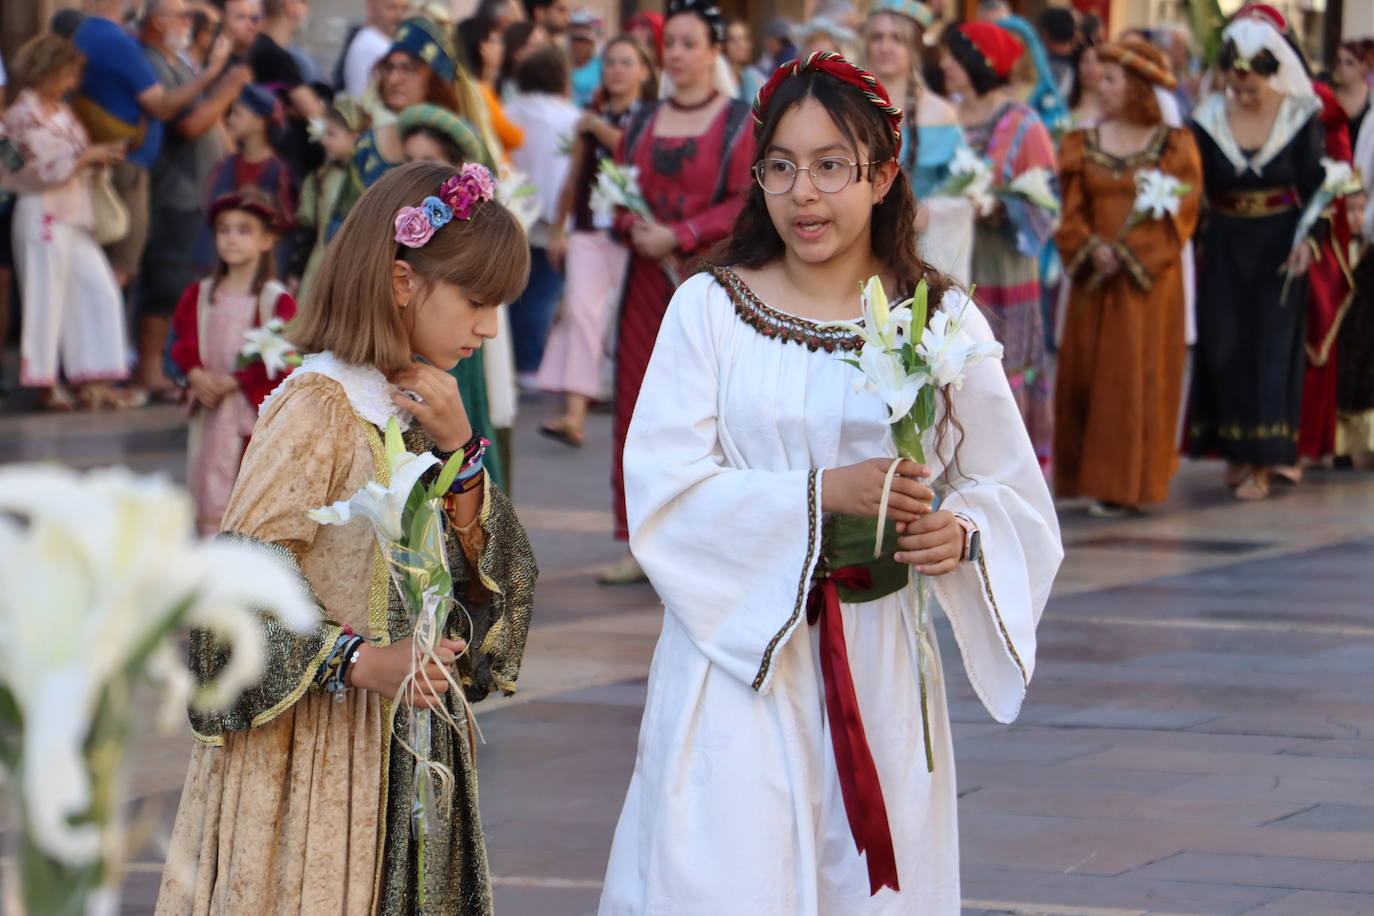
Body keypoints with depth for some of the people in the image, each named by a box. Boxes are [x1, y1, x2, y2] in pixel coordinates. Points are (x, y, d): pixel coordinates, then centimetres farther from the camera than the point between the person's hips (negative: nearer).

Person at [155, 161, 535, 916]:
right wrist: (363, 661, -29)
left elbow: (479, 572, 9)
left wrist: (457, 450, -5)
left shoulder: (420, 406, 12)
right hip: (317, 746, -8)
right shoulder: (317, 406, -14)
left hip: (410, 734, 8)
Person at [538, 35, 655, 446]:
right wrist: (558, 230, 19)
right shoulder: (589, 120, 14)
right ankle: (574, 413, -18)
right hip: (588, 231, 3)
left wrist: (598, 128, -8)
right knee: (581, 308, -12)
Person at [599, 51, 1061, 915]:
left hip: (880, 663, 2)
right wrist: (822, 494, -19)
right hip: (736, 648, -2)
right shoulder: (709, 308, -1)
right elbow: (663, 493, -8)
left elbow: (1013, 491, 8)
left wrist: (962, 533, -15)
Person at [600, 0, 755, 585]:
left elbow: (746, 204, -8)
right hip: (648, 283, 5)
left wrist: (677, 237, -15)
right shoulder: (642, 124, 14)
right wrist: (632, 229, -7)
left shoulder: (740, 122, -1)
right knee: (639, 406, 2)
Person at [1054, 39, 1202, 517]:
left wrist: (1126, 254, -15)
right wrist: (1092, 249, -16)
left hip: (1150, 280, -4)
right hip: (1094, 279, 4)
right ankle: (1090, 475, 12)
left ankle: (1125, 483, -2)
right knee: (1085, 370, 2)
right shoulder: (1082, 144, 10)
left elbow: (1179, 213, -7)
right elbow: (1071, 210, 3)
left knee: (1138, 374, -5)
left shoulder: (1174, 145, -1)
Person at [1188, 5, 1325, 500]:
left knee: (1272, 344, -4)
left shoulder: (1300, 116, -6)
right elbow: (1196, 187, 0)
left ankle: (1260, 462, -2)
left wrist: (1306, 239, -13)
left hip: (1278, 243, -2)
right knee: (1223, 344, -2)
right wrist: (1191, 238, -8)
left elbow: (1313, 186, -2)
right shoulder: (1209, 119, -3)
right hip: (1224, 244, 2)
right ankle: (1234, 448, 13)